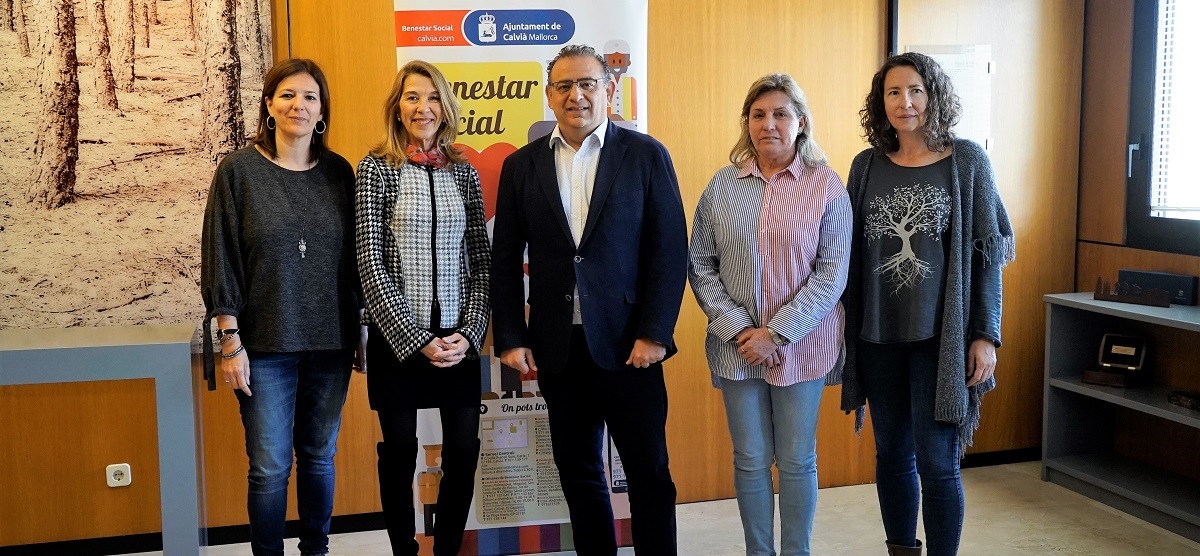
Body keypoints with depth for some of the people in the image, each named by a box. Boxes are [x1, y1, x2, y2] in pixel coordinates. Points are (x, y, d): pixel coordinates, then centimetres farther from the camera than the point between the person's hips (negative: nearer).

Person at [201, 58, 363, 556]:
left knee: (320, 456, 14)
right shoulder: (239, 170, -3)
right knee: (270, 467, 2)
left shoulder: (339, 172, 4)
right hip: (266, 346, -2)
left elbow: (353, 257, 8)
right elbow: (220, 260, -4)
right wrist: (230, 341, -8)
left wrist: (360, 333, 8)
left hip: (330, 344, 3)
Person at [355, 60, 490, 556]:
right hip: (397, 338, -3)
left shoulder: (464, 172, 7)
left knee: (463, 451, 4)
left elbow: (481, 260, 7)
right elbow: (370, 263, -8)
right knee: (400, 451, 7)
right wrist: (418, 339, -12)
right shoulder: (375, 169, -3)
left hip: (457, 339, 3)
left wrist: (469, 332, -5)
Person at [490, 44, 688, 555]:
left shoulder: (647, 155, -1)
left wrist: (654, 334, -11)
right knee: (578, 473, 13)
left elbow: (669, 250, -4)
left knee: (649, 471, 6)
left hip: (628, 344, -2)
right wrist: (510, 338, 0)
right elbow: (504, 260, 7)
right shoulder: (522, 165, 6)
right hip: (557, 348, 3)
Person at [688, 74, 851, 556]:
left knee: (797, 459, 10)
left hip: (801, 346, -2)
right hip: (736, 347, 2)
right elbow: (700, 266, 2)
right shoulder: (722, 185, 1)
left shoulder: (827, 185, -5)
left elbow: (832, 272, -9)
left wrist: (778, 333, -15)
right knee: (750, 460, 11)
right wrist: (737, 329, -10)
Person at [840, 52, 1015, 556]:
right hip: (878, 336, 3)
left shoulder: (967, 161, -1)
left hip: (941, 336, -3)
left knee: (936, 462, -3)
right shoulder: (866, 166, 6)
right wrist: (844, 327, 6)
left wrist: (986, 335, -6)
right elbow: (851, 255, 9)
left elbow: (988, 253, -2)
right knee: (892, 455, 12)